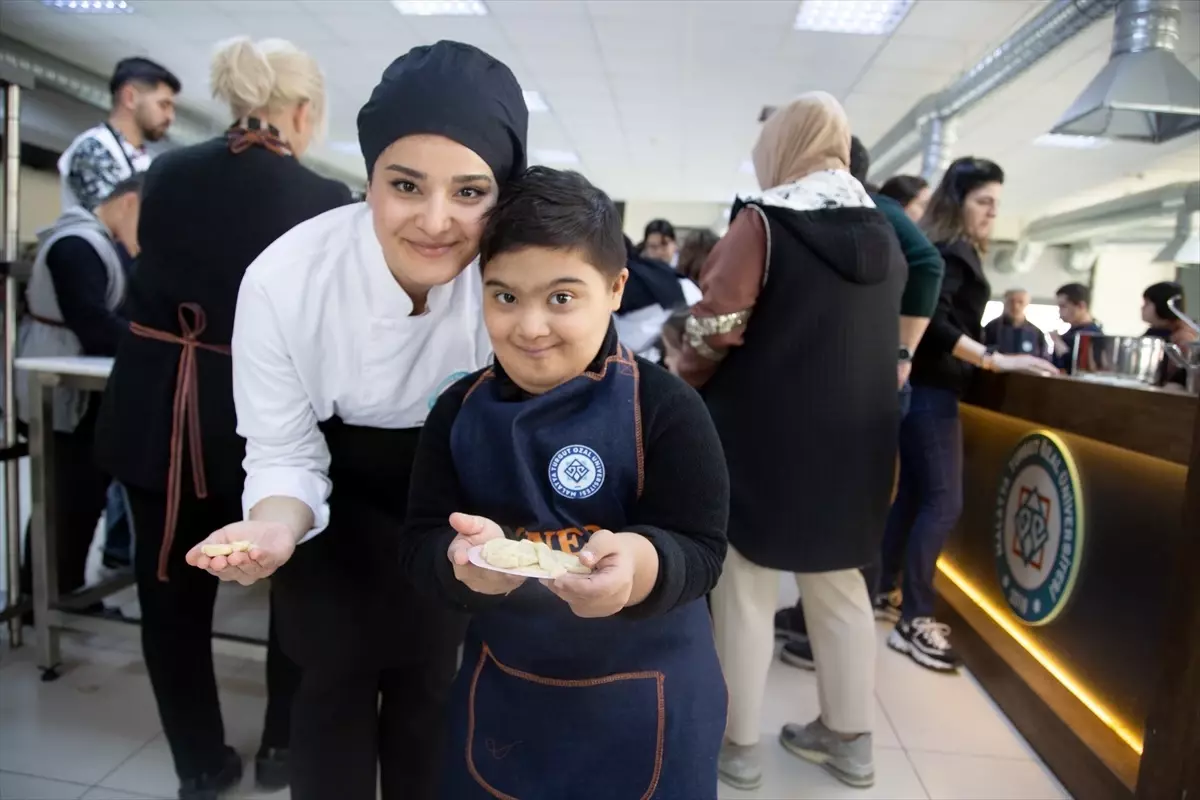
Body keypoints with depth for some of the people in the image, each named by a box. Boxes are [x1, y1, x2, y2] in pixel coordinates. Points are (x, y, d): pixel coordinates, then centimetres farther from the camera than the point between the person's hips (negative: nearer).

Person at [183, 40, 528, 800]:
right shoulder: (282, 280, -29)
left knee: (429, 675, 12)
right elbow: (283, 453, -17)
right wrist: (276, 527, -38)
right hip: (335, 486, 0)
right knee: (337, 677, 9)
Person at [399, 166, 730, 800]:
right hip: (502, 690, 4)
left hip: (642, 698, -3)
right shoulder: (460, 409, -5)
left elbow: (700, 549, -17)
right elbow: (420, 543, -7)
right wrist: (462, 559, -29)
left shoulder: (663, 405, -16)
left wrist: (639, 564, -39)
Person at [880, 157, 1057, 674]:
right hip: (930, 389, -10)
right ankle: (913, 622, -6)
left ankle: (879, 592, 21)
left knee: (913, 494, 12)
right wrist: (998, 361, -25)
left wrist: (991, 358, 20)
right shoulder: (949, 252, -12)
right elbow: (933, 324, -24)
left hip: (924, 386, 10)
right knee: (943, 503, -10)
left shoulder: (951, 251, 18)